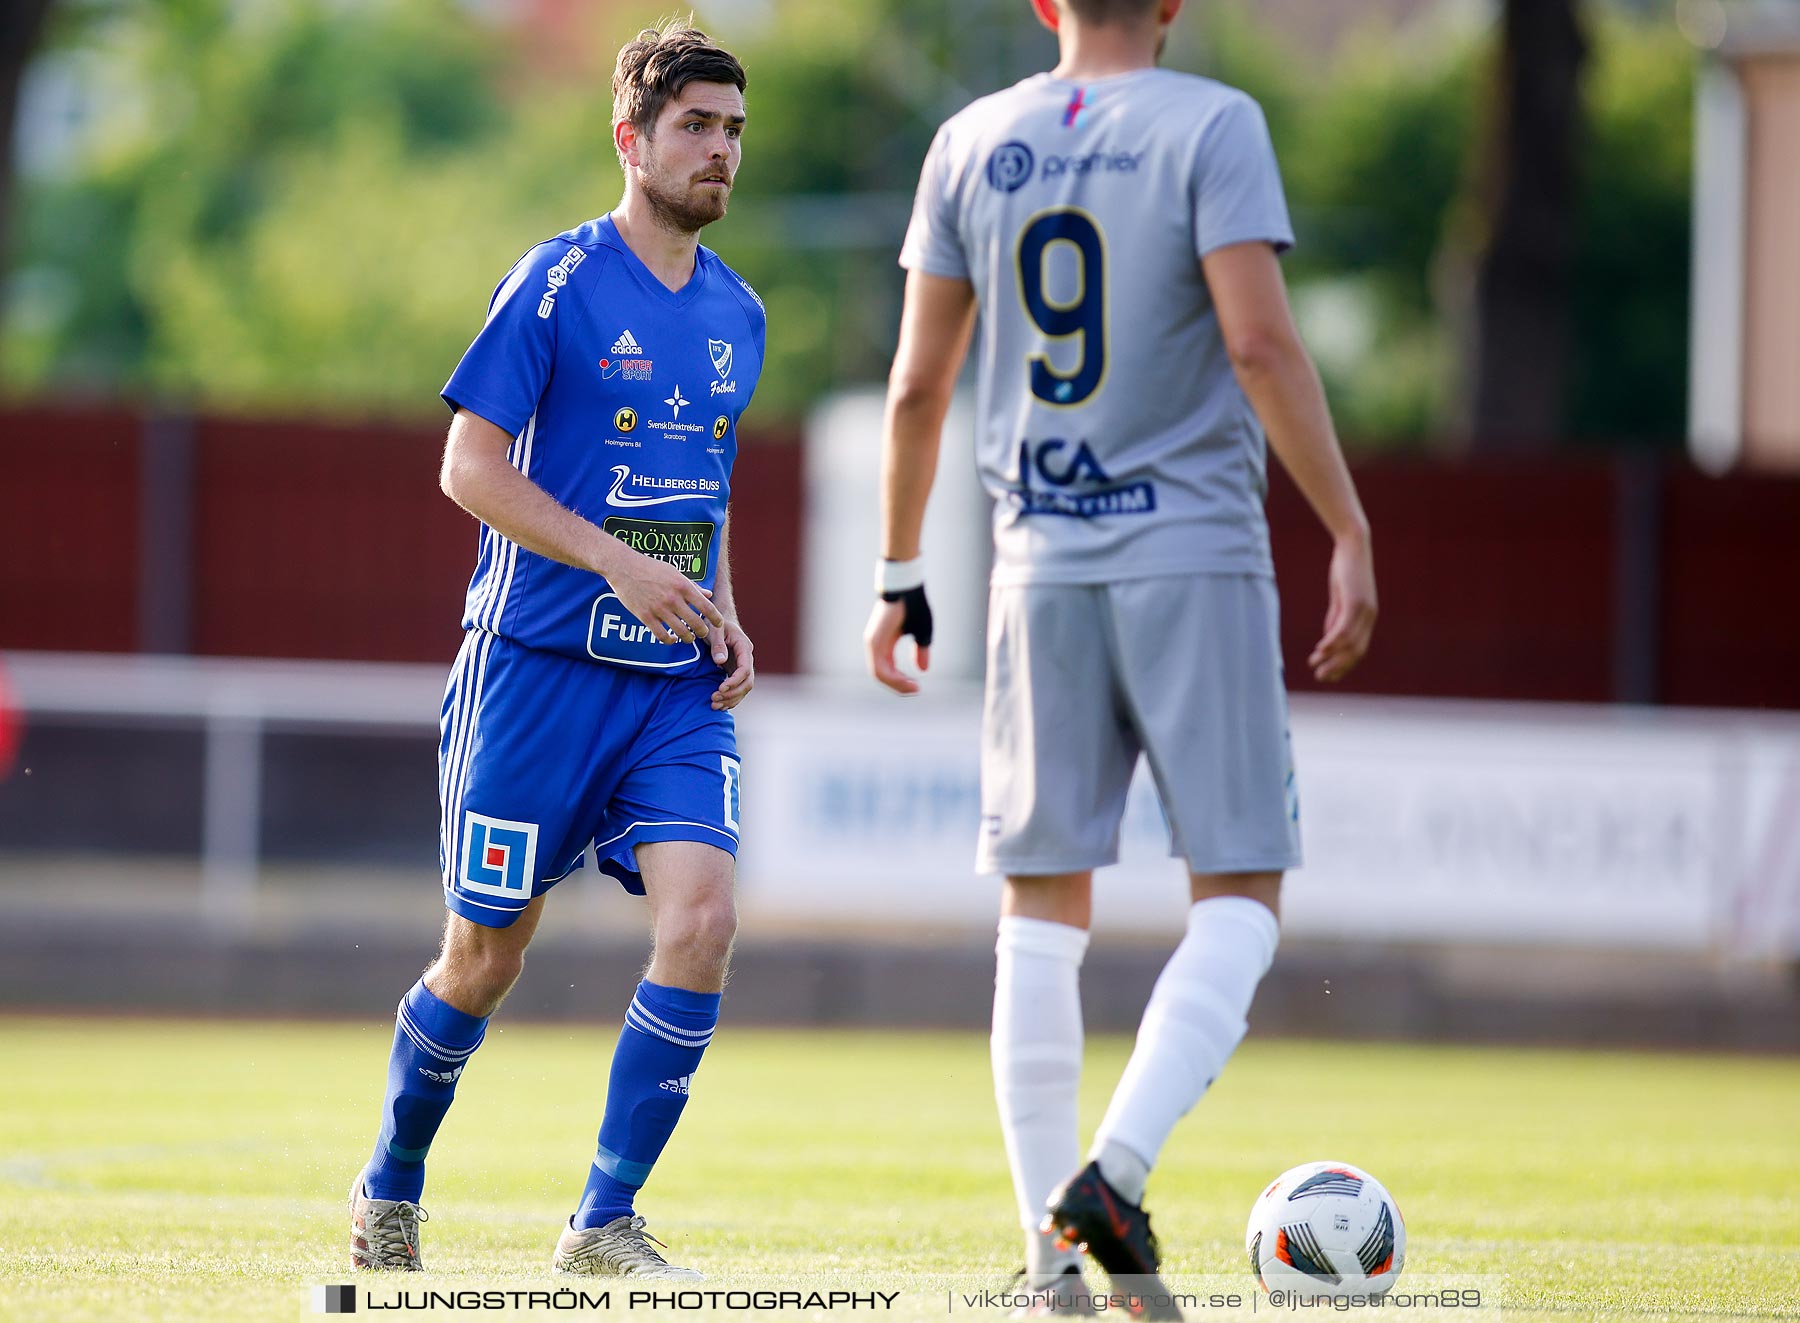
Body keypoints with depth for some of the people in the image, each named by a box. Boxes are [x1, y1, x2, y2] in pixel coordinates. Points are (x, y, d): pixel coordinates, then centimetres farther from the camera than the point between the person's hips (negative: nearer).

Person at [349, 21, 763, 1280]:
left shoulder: (737, 314, 12)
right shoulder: (559, 283, -8)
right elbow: (470, 467, -10)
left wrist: (725, 618, 9)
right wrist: (616, 561, -19)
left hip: (677, 686, 5)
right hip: (538, 664, -5)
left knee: (702, 918, -15)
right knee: (487, 955, 3)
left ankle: (605, 1223, -6)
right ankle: (392, 1187, 29)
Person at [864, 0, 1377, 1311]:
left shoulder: (972, 145, 8)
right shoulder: (1211, 126, -5)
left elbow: (918, 380, 9)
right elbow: (1259, 343, -14)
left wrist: (900, 576, 18)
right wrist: (1352, 538, -11)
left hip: (1042, 567, 4)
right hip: (1199, 560, -4)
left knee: (1044, 908, 8)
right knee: (1240, 895, 3)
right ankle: (1116, 1172, -17)